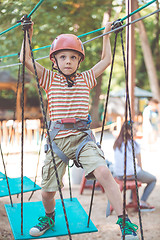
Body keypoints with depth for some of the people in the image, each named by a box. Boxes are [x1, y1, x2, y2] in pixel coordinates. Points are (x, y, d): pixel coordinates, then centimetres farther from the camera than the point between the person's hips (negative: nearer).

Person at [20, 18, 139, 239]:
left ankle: (124, 222, -12)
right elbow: (25, 59, 1)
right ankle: (49, 217, 40)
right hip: (56, 141, 0)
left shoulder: (85, 79, 10)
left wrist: (106, 35, 23)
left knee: (103, 173, -24)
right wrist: (29, 34, 2)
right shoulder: (50, 79, 6)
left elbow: (106, 61, 18)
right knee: (48, 191, 6)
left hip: (81, 138, 0)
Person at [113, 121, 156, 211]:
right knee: (153, 180, 17)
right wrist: (140, 170, 19)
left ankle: (133, 200, 32)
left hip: (118, 175, 7)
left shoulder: (117, 144, 7)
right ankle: (142, 202, 4)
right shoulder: (134, 144, -10)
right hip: (131, 174, -6)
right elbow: (139, 163, -2)